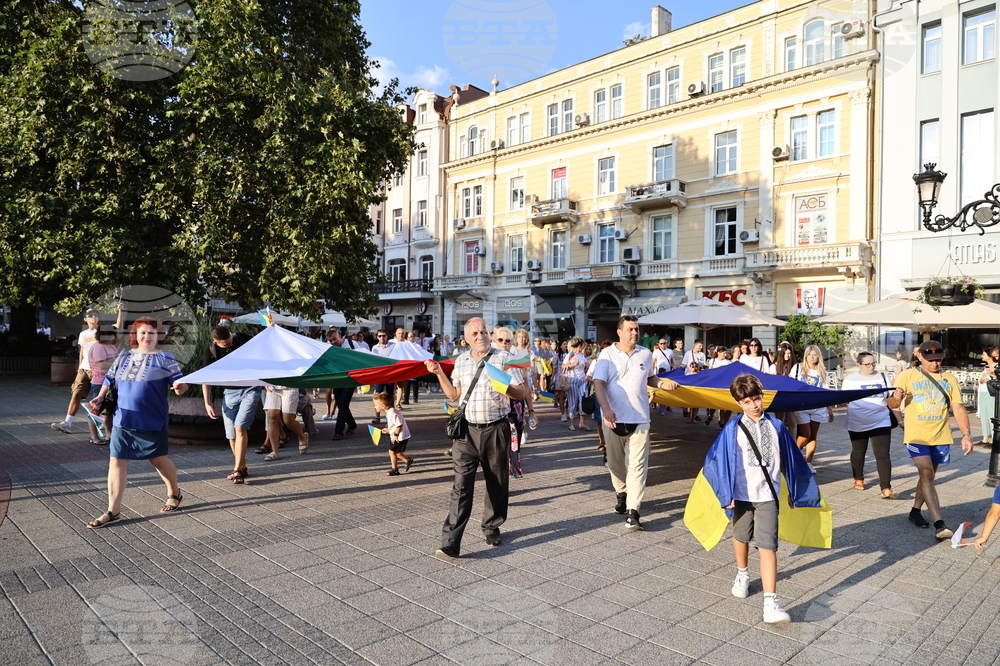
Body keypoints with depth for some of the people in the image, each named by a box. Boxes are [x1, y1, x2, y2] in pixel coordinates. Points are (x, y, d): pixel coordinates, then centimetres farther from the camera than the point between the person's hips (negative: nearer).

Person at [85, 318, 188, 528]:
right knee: (116, 462, 0)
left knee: (158, 460, 10)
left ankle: (174, 493, 34)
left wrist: (179, 386, -30)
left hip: (152, 422, -4)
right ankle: (113, 511, 8)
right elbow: (110, 378, 19)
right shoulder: (124, 356, 9)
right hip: (123, 421, 4)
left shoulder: (164, 359, -4)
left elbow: (180, 384, -8)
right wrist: (100, 397, 4)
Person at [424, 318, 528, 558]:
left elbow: (522, 393, -4)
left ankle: (492, 528, 33)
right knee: (461, 486, -6)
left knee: (497, 484, 12)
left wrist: (505, 387, -23)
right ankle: (450, 543, -8)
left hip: (496, 430, -1)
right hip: (467, 430, 1)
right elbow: (454, 395, 15)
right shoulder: (461, 361, 10)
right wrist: (439, 373, 6)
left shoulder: (503, 358, -2)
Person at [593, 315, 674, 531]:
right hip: (614, 419, -1)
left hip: (639, 419, 1)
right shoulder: (608, 354, -2)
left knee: (637, 465, -7)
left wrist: (662, 383, 0)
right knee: (615, 462, 13)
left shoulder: (646, 354, 9)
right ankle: (621, 493, 40)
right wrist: (606, 409, -24)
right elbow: (598, 383, -10)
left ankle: (632, 512, -7)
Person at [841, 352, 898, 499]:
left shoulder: (882, 377, 7)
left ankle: (886, 489, -11)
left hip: (881, 422, 0)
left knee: (883, 455, -9)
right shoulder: (850, 379, 2)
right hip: (857, 424, 0)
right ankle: (858, 479, 36)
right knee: (858, 452, 15)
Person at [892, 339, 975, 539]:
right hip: (917, 436, -4)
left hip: (941, 438, 4)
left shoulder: (949, 379, 7)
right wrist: (896, 399, -28)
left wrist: (966, 434, -7)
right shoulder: (908, 376, -2)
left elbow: (958, 408, 5)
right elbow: (892, 404, -3)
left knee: (928, 475, 13)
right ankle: (939, 524, -17)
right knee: (926, 474, -14)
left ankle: (915, 511, 30)